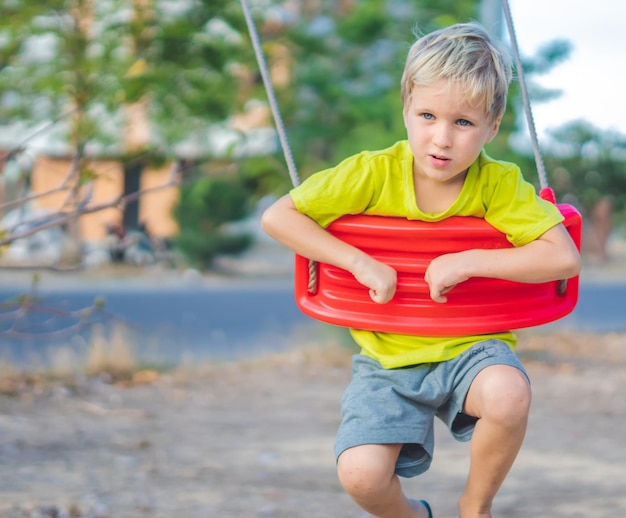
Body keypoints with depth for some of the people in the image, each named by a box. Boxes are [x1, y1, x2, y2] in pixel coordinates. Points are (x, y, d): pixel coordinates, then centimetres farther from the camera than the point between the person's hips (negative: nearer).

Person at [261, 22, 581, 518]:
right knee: (361, 475, -23)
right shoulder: (375, 173, -11)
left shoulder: (499, 183, -11)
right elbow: (277, 217, -11)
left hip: (470, 346, 0)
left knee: (509, 394, -36)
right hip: (387, 360, 1)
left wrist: (470, 262, -26)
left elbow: (564, 258, -18)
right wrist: (360, 262, -21)